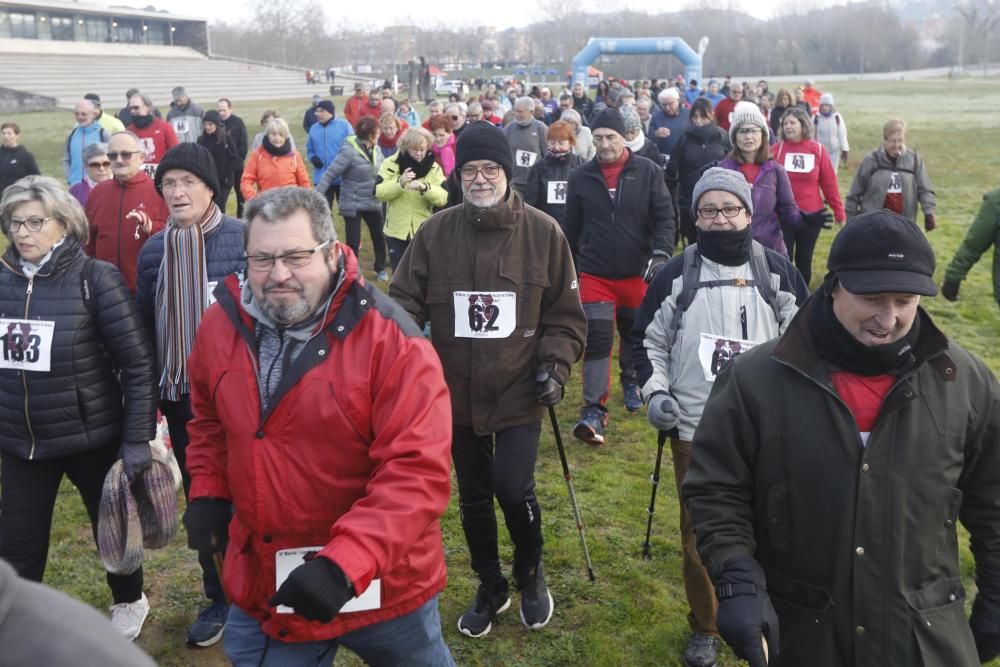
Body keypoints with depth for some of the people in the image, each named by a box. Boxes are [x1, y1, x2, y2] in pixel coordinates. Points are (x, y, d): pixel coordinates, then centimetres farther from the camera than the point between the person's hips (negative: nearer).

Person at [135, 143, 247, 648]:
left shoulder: (244, 239, -9)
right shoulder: (153, 251, 5)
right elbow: (144, 328, 9)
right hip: (180, 395, 5)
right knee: (199, 496, 14)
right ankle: (219, 597, 30)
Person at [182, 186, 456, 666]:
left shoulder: (391, 341, -21)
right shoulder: (220, 326, -4)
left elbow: (417, 472, -27)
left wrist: (345, 563, -36)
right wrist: (208, 492, 6)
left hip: (379, 580, -3)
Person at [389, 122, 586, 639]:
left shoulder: (543, 233, -6)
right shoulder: (434, 233, -5)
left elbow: (565, 315, 1)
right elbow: (404, 302, -1)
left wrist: (555, 365, -11)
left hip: (519, 393, -2)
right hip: (457, 394, 2)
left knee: (514, 490, -10)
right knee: (473, 497, 14)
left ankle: (530, 574, 23)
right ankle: (490, 587, 39)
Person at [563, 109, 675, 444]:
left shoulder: (648, 172, -5)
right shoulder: (580, 178, 0)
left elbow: (665, 217, -7)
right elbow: (572, 228, 8)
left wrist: (662, 253, -22)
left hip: (638, 272, 1)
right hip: (595, 274, 0)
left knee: (635, 334, 19)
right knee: (597, 338, -9)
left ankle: (631, 381, 45)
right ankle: (594, 410, -7)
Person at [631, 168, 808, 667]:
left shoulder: (778, 272, 1)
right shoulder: (676, 275, 0)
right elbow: (647, 339, 7)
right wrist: (654, 392, -6)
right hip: (694, 430, 0)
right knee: (699, 533, 8)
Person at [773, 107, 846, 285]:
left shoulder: (818, 149, -1)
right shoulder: (777, 149, -4)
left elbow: (829, 183, 1)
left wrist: (839, 212, 1)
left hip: (812, 215, 2)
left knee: (804, 259, 14)